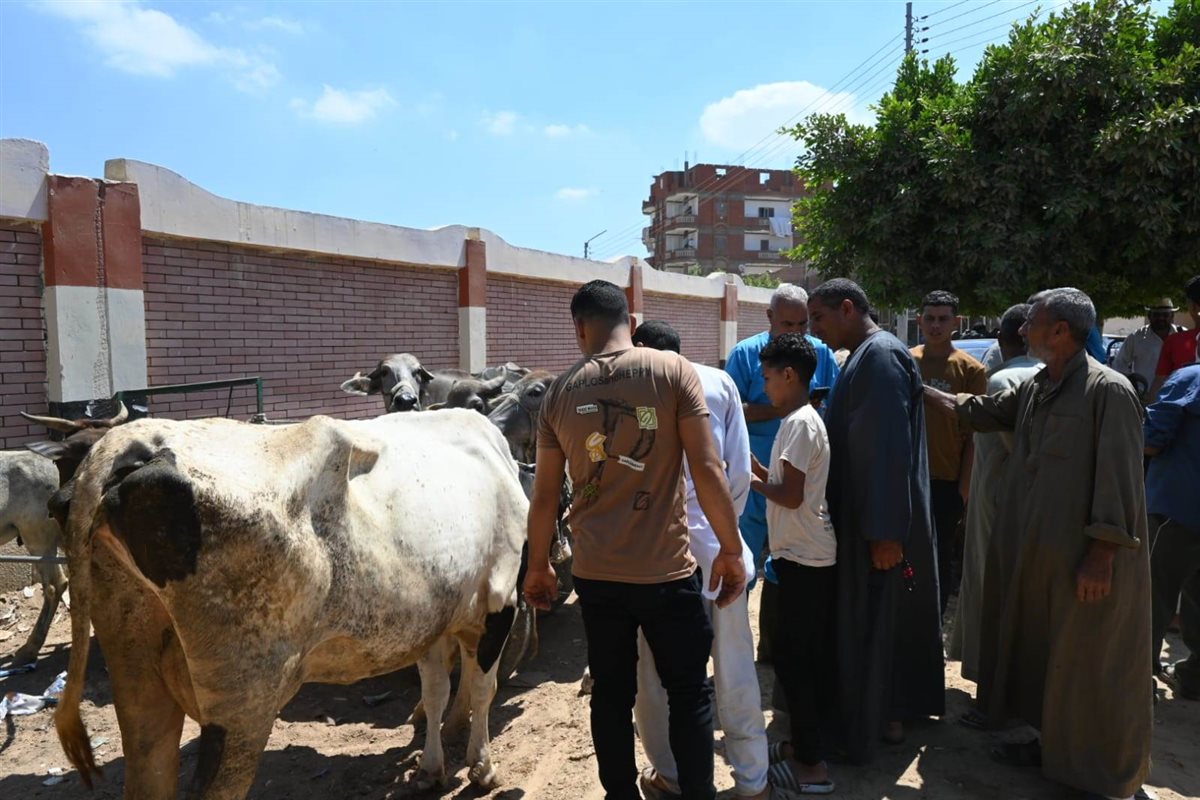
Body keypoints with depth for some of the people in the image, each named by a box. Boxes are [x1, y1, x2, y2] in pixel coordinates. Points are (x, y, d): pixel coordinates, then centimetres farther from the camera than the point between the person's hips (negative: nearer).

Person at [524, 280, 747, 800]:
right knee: (689, 692, 14)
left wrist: (538, 566, 17)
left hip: (595, 573, 3)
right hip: (667, 569, -2)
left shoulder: (560, 392, 0)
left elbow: (544, 495, 4)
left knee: (611, 693, 16)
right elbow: (707, 468, -12)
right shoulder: (673, 371, -7)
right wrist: (731, 549, -2)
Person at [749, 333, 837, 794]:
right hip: (810, 555, 10)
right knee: (811, 655, 15)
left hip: (804, 558, -10)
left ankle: (811, 765, 5)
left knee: (791, 656, -3)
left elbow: (791, 496, -21)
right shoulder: (802, 419, 12)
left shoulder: (800, 423, -17)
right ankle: (809, 743, 27)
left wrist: (748, 479, -8)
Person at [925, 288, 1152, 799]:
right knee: (1040, 653, 18)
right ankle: (1052, 744, 36)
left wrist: (1101, 556, -20)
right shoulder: (1034, 388, 8)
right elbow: (975, 412, 22)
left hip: (1086, 559, -8)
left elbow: (1118, 480, -19)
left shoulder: (1107, 391, -16)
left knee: (1089, 667, 5)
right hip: (1037, 553, 8)